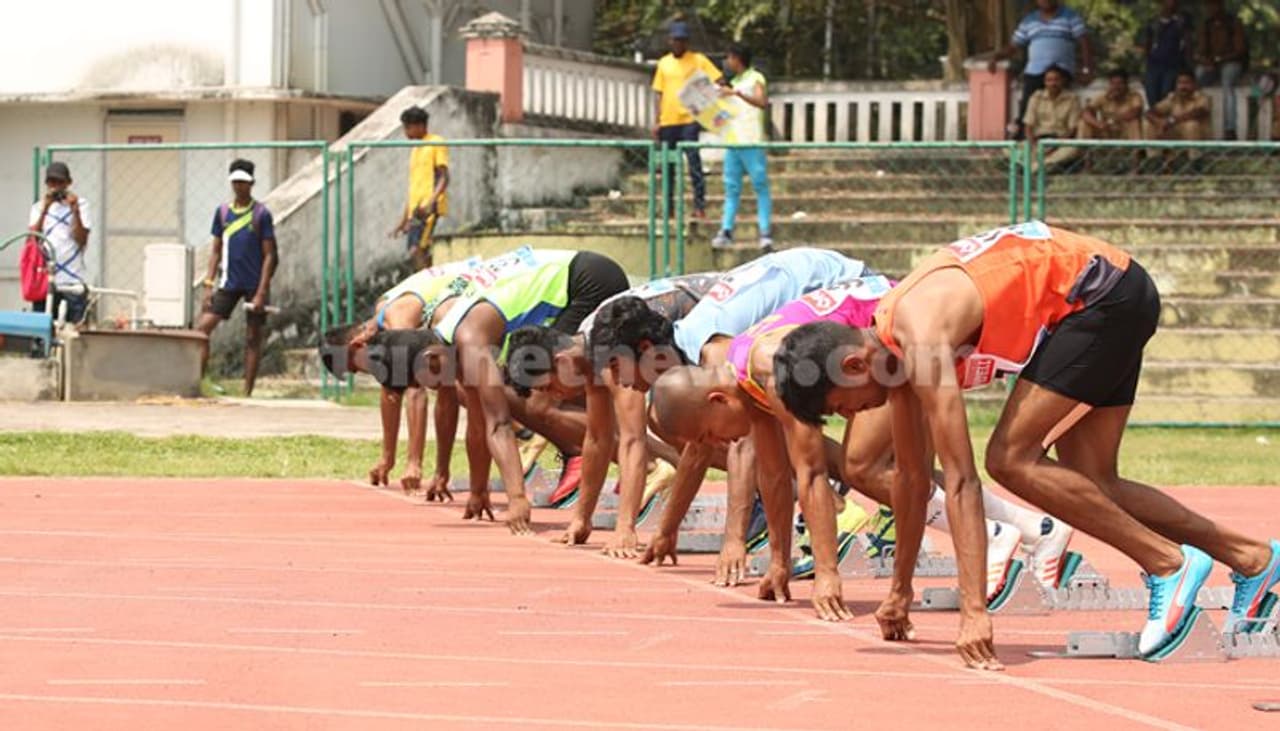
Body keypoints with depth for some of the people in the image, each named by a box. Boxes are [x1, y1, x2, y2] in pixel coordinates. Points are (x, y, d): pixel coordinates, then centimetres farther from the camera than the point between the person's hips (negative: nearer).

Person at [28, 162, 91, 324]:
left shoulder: (81, 204, 6)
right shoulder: (38, 207, 13)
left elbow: (81, 240, -4)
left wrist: (75, 210, -12)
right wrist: (44, 210, -8)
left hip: (73, 281, -2)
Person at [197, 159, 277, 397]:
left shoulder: (261, 214, -5)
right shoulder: (222, 212, 7)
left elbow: (269, 255, -6)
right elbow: (216, 249, 12)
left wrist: (261, 291, -13)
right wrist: (209, 284, 4)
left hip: (254, 285, -4)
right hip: (229, 283, 4)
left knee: (253, 337, 1)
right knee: (202, 328, -8)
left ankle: (247, 393, 6)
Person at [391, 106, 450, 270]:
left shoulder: (436, 143, -1)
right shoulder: (415, 150, 23)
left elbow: (444, 177, -10)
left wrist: (431, 202, -25)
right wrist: (403, 220, 24)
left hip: (429, 208, -9)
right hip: (415, 209, 9)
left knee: (416, 251, -21)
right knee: (421, 254, 3)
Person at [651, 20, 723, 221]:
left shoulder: (698, 60, 1)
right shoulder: (663, 63, 14)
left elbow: (720, 82, -3)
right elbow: (660, 93, 15)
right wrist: (657, 121, 9)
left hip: (689, 120, -5)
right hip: (667, 122, 5)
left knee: (694, 164, -8)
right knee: (667, 166, 7)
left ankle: (699, 206, -8)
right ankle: (668, 207, 13)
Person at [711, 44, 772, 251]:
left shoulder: (755, 79, -2)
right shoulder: (734, 82, 20)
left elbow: (763, 103, -19)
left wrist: (737, 93, -27)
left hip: (752, 143, -8)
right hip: (733, 143, 8)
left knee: (761, 187, -5)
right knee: (731, 189, 4)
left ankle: (765, 234, -7)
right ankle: (726, 231, 2)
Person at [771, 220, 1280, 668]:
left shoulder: (920, 336, -25)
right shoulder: (890, 341, 3)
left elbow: (960, 480, -30)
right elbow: (912, 474, 14)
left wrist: (973, 611, -32)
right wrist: (900, 592, 19)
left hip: (1105, 294, -10)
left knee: (1011, 459, -14)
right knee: (1090, 486, 9)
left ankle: (1168, 563, -10)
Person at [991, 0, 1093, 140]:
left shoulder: (1071, 17, 8)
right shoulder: (1029, 21, 17)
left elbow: (1084, 43, 1)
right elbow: (1013, 46, 17)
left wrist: (1087, 69, -11)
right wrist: (996, 57, -1)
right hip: (1034, 74, 2)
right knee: (1026, 110, -9)